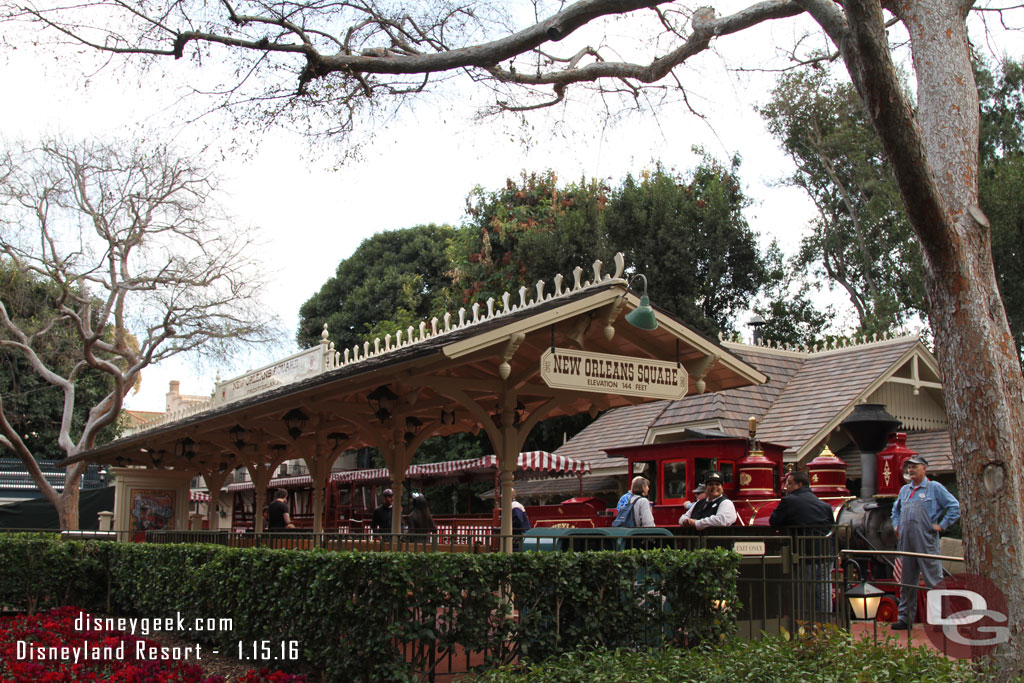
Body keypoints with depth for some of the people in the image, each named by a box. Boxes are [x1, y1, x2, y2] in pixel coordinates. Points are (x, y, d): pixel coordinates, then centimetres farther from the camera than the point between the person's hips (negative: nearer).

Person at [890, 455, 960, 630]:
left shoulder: (935, 487, 0)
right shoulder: (904, 490, 18)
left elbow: (954, 507, -4)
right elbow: (896, 509, 33)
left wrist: (941, 525, -7)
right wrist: (896, 525, 19)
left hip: (926, 542, -6)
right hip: (906, 541, 6)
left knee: (933, 579, -6)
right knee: (907, 581, 9)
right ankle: (905, 617, 14)